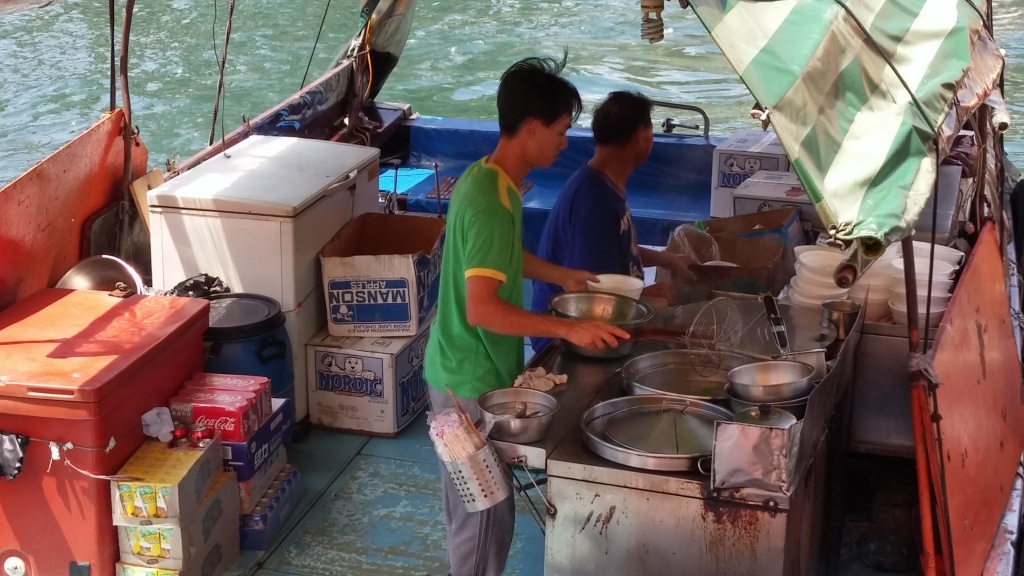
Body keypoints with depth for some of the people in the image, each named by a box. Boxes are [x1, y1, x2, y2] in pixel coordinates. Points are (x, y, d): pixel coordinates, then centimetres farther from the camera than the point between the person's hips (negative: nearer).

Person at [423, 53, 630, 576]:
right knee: (486, 516, 3)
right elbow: (482, 308, -34)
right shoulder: (492, 201, -27)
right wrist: (567, 329, -34)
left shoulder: (487, 179, 4)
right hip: (473, 383, -10)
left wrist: (560, 276, 19)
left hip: (464, 373, 10)